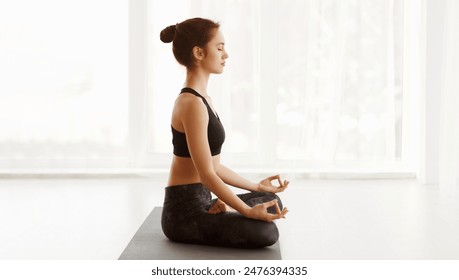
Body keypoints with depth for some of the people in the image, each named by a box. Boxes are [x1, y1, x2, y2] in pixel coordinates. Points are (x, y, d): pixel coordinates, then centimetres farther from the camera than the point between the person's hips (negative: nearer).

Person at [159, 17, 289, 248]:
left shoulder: (202, 99, 12)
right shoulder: (191, 103, -19)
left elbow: (214, 166, 17)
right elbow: (207, 174, -22)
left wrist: (256, 187, 21)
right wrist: (248, 212, -20)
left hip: (199, 203, 10)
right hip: (184, 212, -10)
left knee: (271, 201, 22)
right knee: (266, 232, -24)